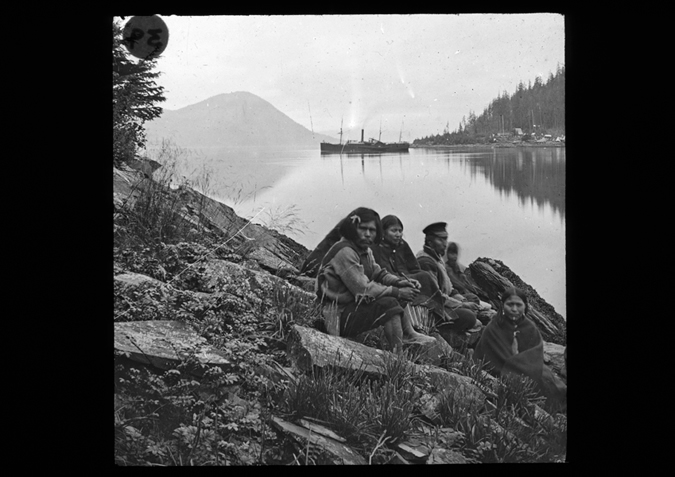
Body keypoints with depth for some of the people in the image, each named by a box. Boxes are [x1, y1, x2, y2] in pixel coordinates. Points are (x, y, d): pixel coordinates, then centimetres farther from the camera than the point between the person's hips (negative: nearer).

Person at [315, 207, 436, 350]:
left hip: (354, 304, 10)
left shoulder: (365, 251, 10)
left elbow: (378, 273, 14)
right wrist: (397, 292, -18)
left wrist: (398, 282, -8)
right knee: (388, 304, -21)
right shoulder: (344, 252, -20)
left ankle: (410, 335, 4)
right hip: (338, 316, -10)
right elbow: (362, 289, -23)